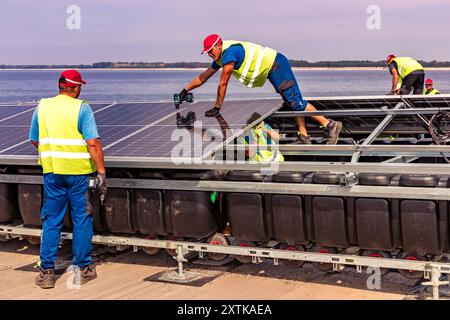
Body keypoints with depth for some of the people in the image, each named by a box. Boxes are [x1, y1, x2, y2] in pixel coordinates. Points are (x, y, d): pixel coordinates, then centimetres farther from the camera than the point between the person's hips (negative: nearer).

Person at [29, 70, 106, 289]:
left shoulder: (42, 106, 4)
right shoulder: (82, 108, -8)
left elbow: (34, 140, 13)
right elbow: (93, 143, -15)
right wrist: (101, 172, -12)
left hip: (52, 171, 3)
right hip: (79, 171, -3)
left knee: (51, 221, 10)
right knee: (82, 220, 9)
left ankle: (46, 271, 12)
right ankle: (82, 268, 16)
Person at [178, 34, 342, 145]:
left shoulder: (229, 52, -19)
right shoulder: (220, 57, 11)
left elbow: (223, 83, -17)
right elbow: (204, 76, 22)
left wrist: (217, 107, -10)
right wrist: (185, 90, 24)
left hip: (275, 64, -10)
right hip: (273, 66, 10)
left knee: (295, 101, -15)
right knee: (292, 102, 9)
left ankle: (330, 125, -16)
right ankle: (303, 136, 12)